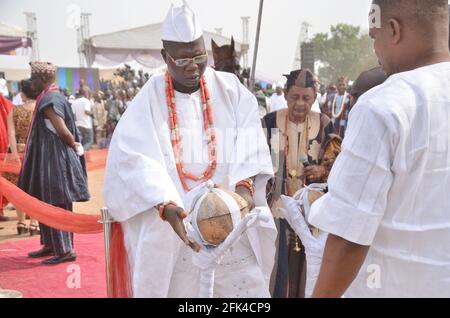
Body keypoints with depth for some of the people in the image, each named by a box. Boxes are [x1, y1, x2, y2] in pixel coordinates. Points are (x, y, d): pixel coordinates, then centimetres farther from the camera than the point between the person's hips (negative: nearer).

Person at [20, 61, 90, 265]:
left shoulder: (49, 101, -17)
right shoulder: (53, 97, 14)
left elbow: (63, 131, -22)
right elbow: (63, 131, 16)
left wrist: (75, 145, -6)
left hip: (54, 160, -10)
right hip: (52, 159, 10)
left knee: (55, 206, -5)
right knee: (48, 204, 16)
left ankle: (65, 250, 0)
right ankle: (50, 244, 26)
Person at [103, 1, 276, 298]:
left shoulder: (231, 90, 4)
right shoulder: (149, 100, -3)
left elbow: (249, 142, -4)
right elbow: (136, 158, -15)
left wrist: (244, 185, -24)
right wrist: (167, 206, -30)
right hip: (172, 226, -1)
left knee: (247, 286, 2)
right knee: (178, 286, 5)